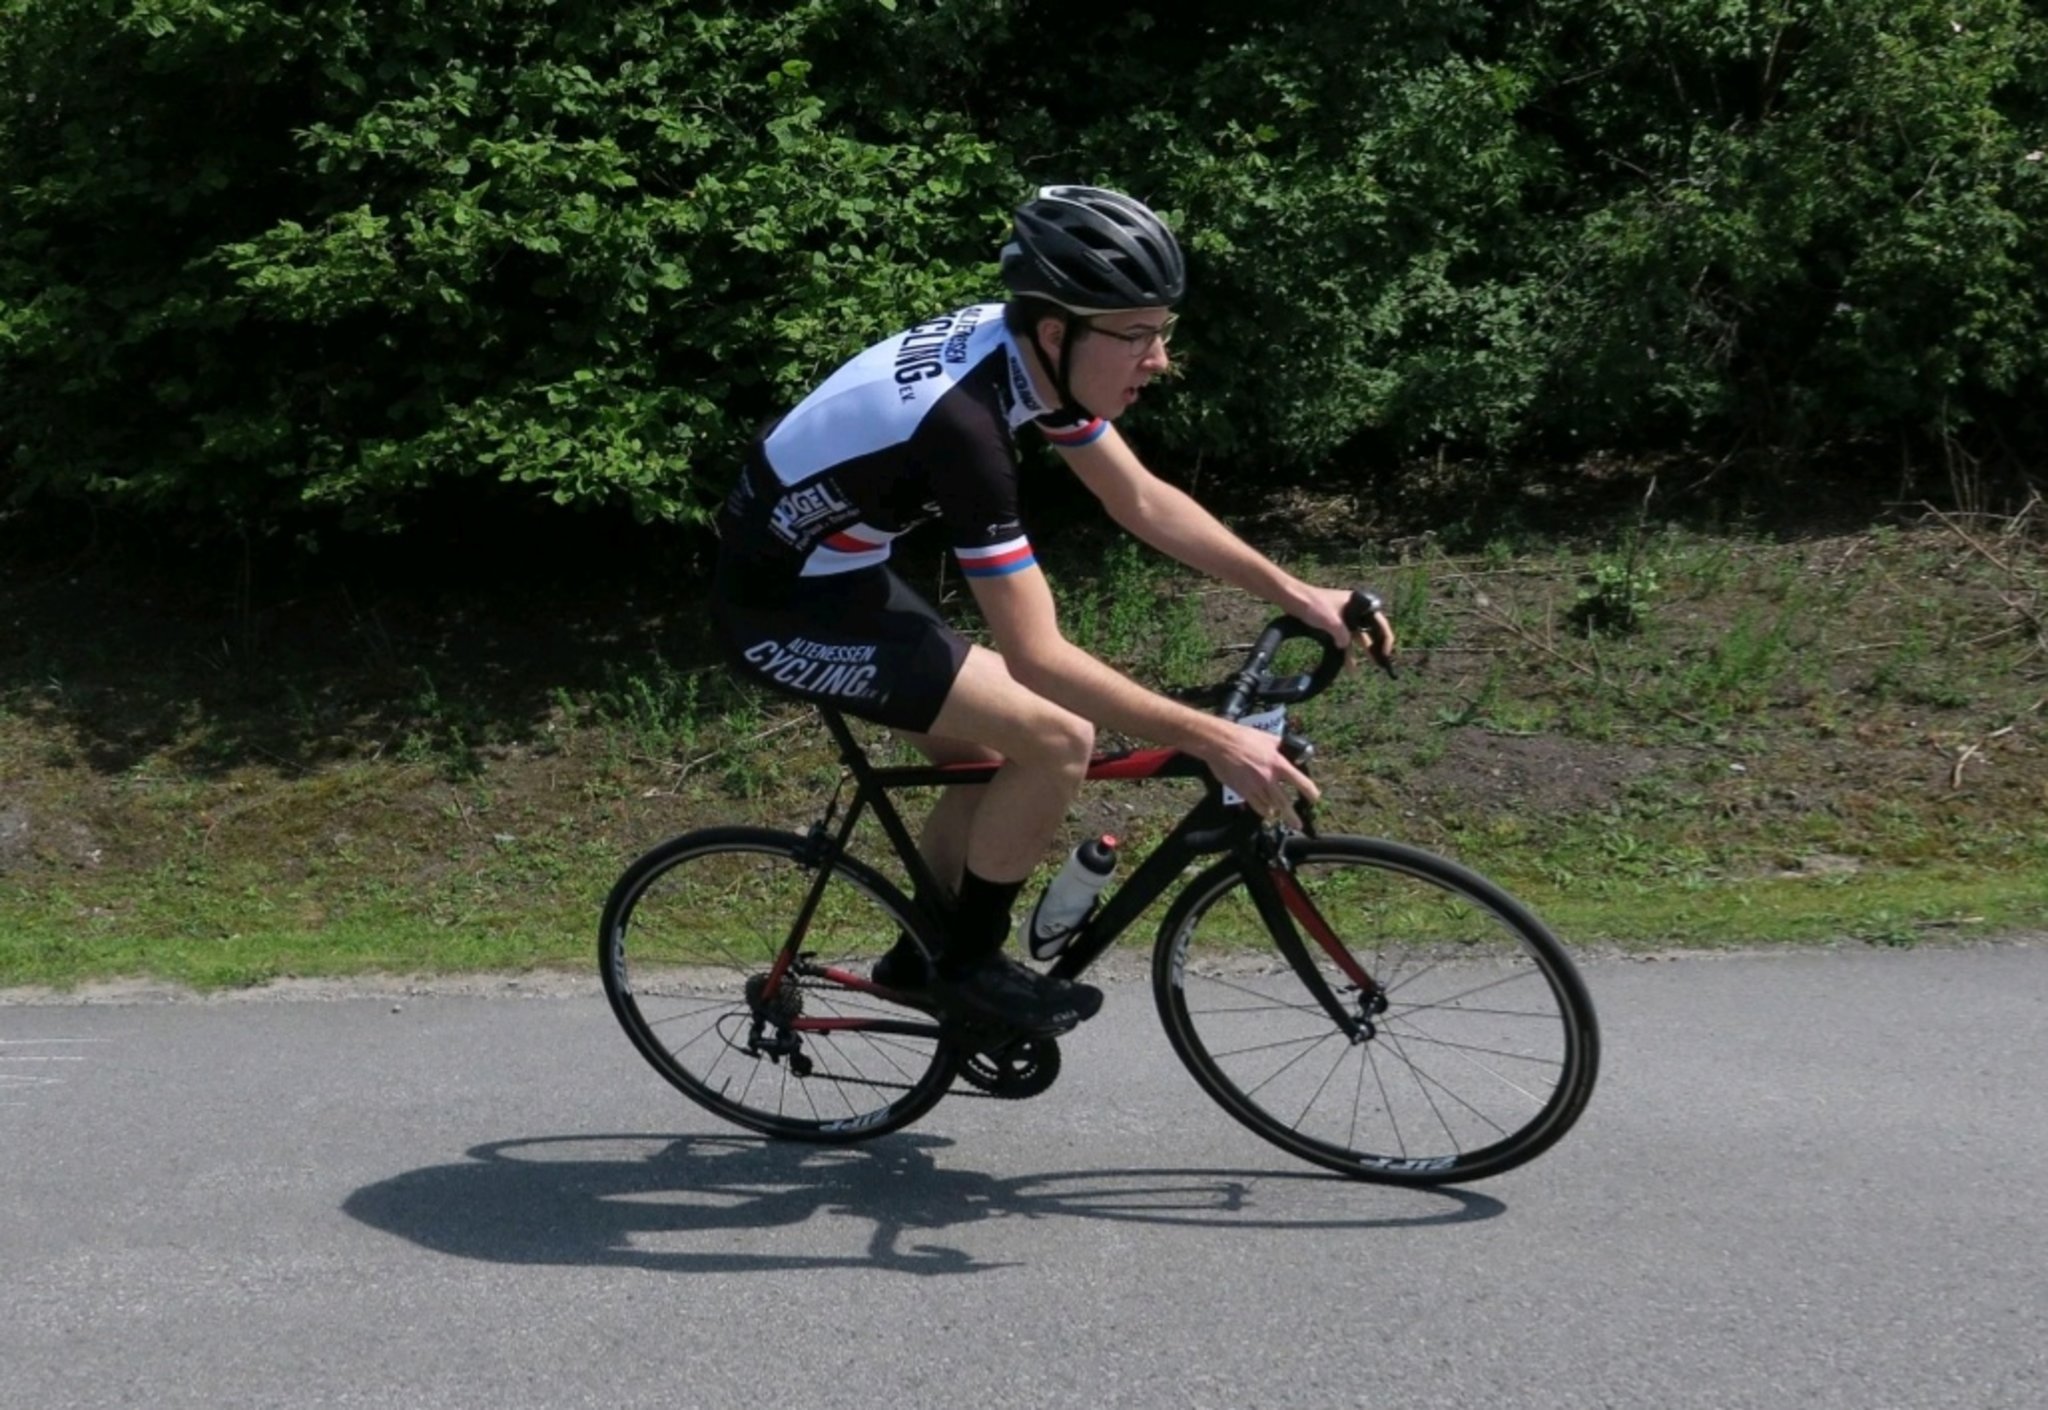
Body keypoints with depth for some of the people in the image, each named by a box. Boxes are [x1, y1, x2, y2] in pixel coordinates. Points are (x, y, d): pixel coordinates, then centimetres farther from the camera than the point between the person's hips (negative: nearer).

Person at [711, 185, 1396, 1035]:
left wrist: (1296, 594, -2)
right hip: (784, 610, -9)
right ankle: (968, 963, 5)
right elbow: (1038, 659, -34)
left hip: (834, 573, 9)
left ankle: (920, 958, 34)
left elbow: (1141, 501, 3)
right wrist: (1215, 742, -32)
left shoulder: (1025, 348, -8)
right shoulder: (964, 418, -34)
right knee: (1056, 739, -13)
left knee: (993, 756, 16)